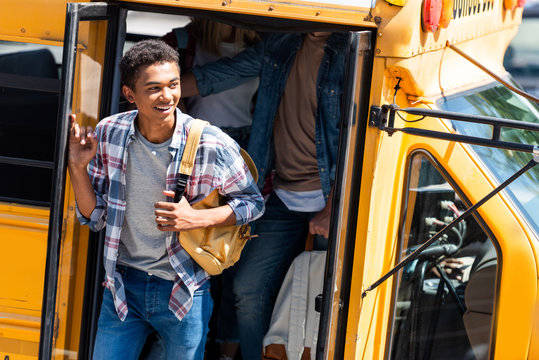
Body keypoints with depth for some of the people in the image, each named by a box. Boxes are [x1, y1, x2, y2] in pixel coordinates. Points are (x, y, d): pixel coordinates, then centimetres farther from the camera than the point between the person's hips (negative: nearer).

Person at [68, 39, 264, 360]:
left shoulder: (214, 147, -17)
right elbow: (96, 218, 1)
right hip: (124, 284, 2)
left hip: (184, 292, -2)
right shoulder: (109, 134, -7)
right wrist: (78, 168, -15)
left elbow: (254, 203, -2)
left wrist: (197, 218, -18)